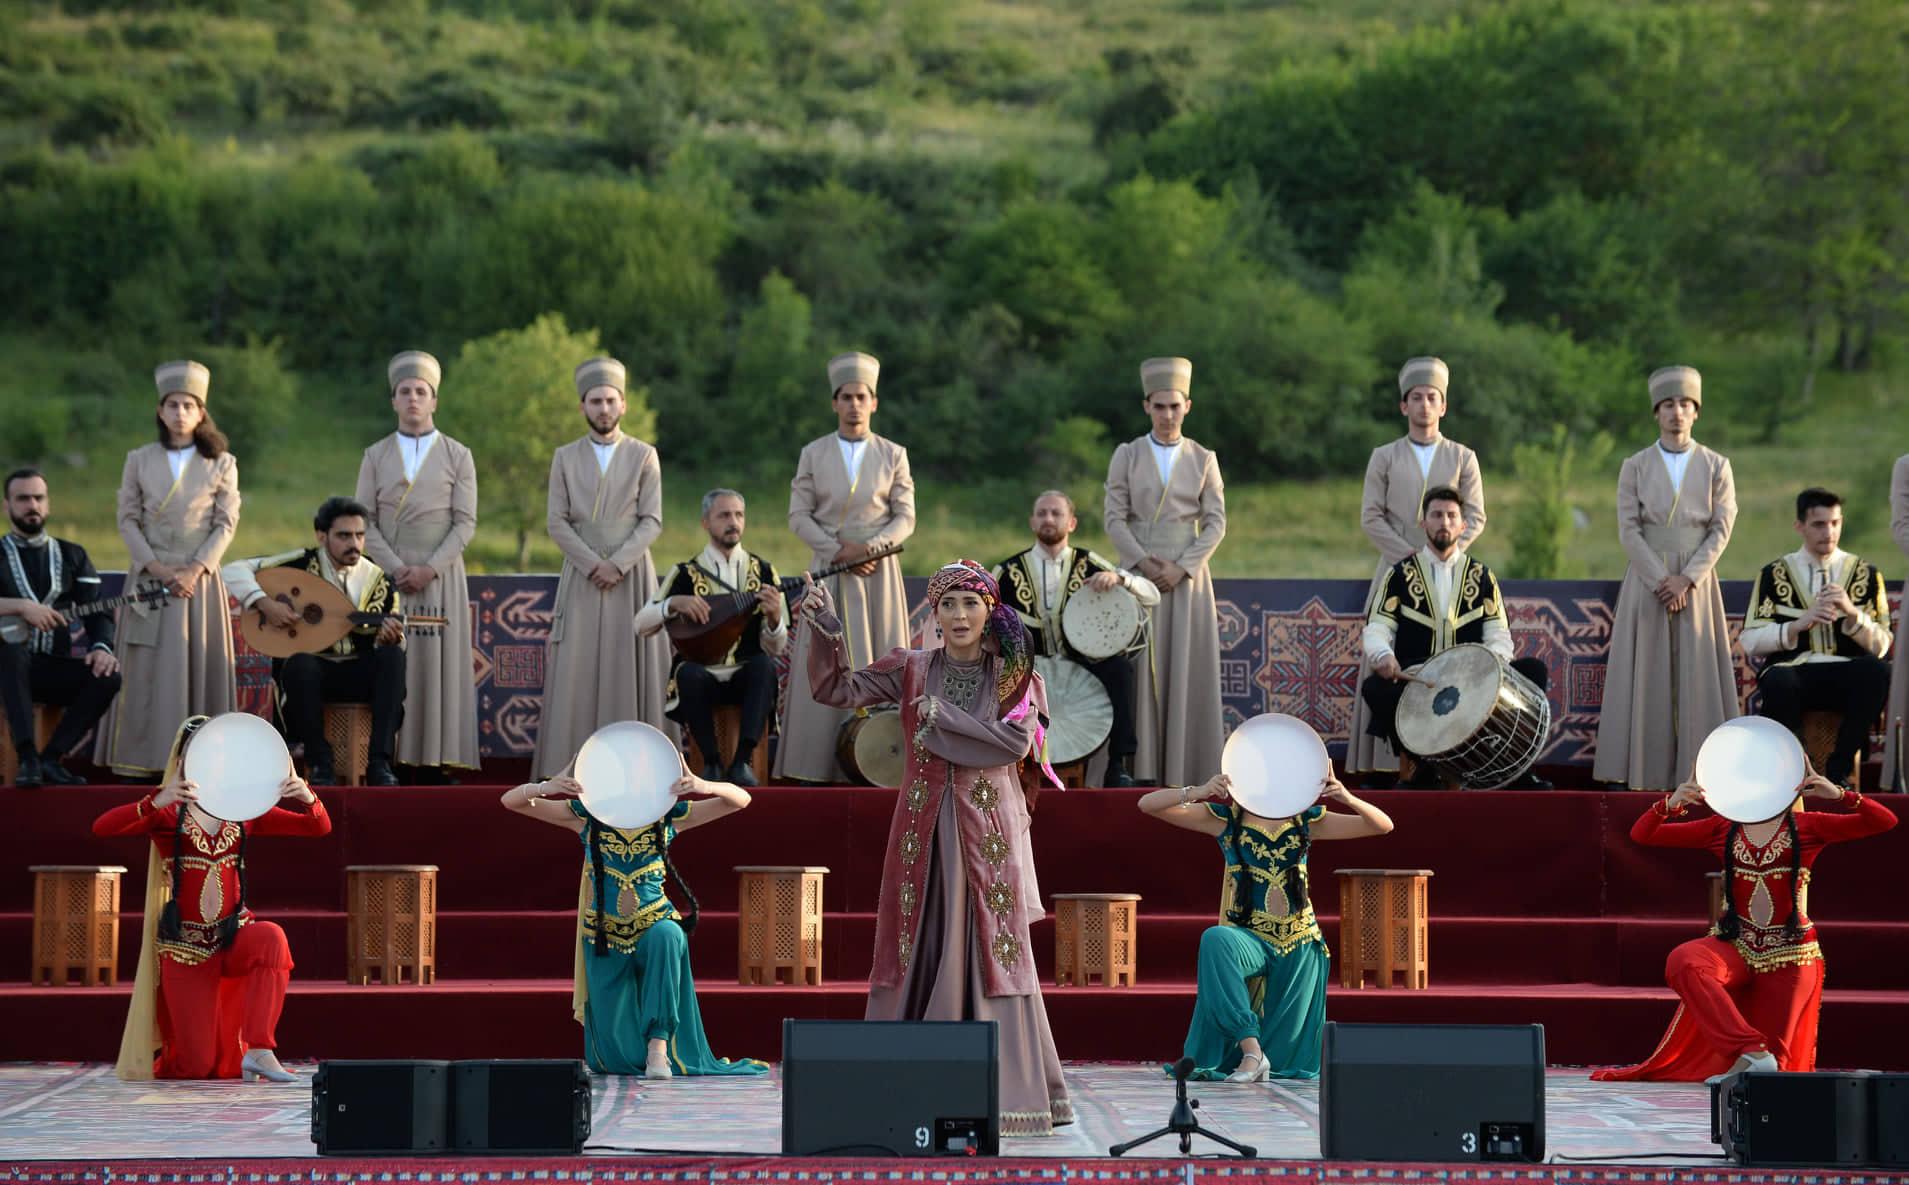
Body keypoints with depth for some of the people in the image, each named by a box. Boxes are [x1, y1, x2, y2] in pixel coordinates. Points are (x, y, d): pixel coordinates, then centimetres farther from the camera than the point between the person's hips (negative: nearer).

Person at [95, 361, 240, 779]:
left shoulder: (221, 464, 5)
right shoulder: (140, 461, 7)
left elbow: (226, 524, 0)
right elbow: (128, 521, 3)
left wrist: (195, 570, -12)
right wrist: (157, 569, -9)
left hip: (199, 580, 0)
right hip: (149, 578, 1)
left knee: (199, 666, -2)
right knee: (146, 671, -2)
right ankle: (142, 760, -1)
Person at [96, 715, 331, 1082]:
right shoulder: (168, 814, -3)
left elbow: (319, 827, 4)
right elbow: (101, 827, -21)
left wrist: (307, 798, -19)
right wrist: (156, 802, -37)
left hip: (233, 937, 3)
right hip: (186, 945, -2)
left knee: (271, 937, -35)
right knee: (197, 1065, -7)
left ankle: (259, 1050, -30)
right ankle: (154, 1052, 31)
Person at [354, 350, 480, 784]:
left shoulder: (457, 456, 6)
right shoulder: (375, 456, 9)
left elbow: (465, 523, 0)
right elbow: (365, 521, 3)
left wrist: (430, 569, -12)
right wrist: (397, 569, -10)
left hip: (440, 577, -1)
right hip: (388, 575, 1)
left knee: (438, 662, -4)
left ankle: (433, 763, -3)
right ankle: (387, 759, -4)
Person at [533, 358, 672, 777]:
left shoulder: (644, 456, 5)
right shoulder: (565, 458, 8)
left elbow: (652, 521, -2)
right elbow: (558, 523, 2)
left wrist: (618, 564, -14)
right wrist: (593, 564, -11)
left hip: (632, 576, -1)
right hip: (582, 578, 1)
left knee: (629, 670, -3)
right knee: (577, 671, -5)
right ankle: (574, 768, -4)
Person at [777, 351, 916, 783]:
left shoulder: (893, 455, 5)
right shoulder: (813, 454, 6)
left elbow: (905, 518, 3)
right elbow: (799, 516, 2)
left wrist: (870, 546, -14)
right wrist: (839, 550, -11)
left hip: (878, 573, 0)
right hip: (828, 571, 0)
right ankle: (817, 763, -2)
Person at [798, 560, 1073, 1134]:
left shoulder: (1013, 675, 4)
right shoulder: (910, 669, 8)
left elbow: (1017, 741, -10)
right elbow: (837, 690, 3)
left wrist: (942, 718, -9)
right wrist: (826, 629, -10)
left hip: (988, 831, -2)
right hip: (924, 829, 2)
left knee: (992, 951, -4)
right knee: (920, 952, 1)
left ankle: (1007, 1093, 1)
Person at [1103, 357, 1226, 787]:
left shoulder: (1203, 460, 6)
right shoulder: (1127, 456, 4)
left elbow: (1216, 523, 2)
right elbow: (1115, 518, 0)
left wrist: (1182, 567, -11)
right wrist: (1143, 563, -13)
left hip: (1189, 575, 0)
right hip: (1139, 571, 0)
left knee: (1187, 667, -2)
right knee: (1141, 668, -3)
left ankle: (1185, 767, 1)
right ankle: (1143, 768, -2)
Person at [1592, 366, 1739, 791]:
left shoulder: (1716, 466, 4)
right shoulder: (1635, 467, 4)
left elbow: (1721, 529, -2)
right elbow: (1628, 531, -2)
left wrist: (1687, 580, -13)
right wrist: (1661, 580, -13)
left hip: (1697, 584, 0)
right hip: (1647, 580, 0)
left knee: (1697, 673, -2)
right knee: (1648, 675, -2)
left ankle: (1696, 770, 0)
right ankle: (1647, 773, -1)